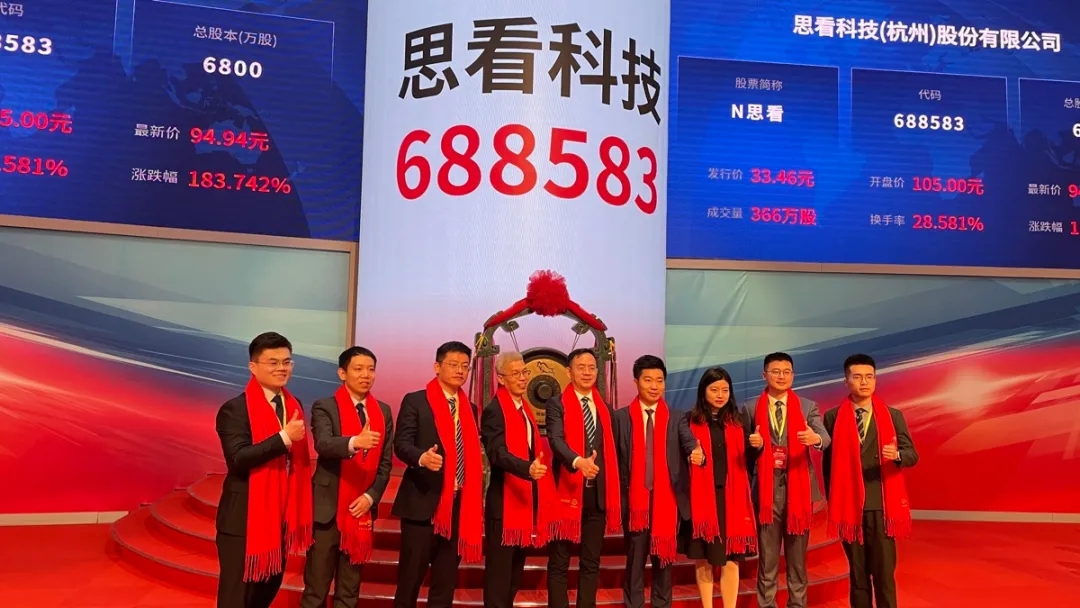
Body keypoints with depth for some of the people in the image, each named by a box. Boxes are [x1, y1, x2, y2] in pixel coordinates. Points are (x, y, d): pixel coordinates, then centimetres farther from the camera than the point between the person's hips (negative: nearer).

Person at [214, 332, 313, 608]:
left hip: (281, 515, 7)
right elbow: (237, 459, -25)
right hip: (244, 518, -7)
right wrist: (284, 437, -27)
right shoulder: (235, 409, -14)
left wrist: (299, 508, 11)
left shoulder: (294, 405, 8)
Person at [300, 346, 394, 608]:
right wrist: (354, 442, -42)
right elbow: (323, 444, -23)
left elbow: (386, 462, 8)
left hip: (363, 508, 4)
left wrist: (371, 496, -6)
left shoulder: (383, 411, 9)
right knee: (316, 587, 2)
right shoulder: (325, 407, -4)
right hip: (329, 508, -4)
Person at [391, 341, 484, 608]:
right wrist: (422, 457, -32)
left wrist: (475, 496, 8)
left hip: (459, 503, 5)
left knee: (446, 578, 10)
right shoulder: (415, 401, -2)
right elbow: (401, 444, -12)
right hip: (423, 500, -5)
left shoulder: (470, 409, 14)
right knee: (411, 575, 1)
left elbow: (472, 453, 15)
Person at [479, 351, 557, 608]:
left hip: (527, 499, 9)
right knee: (500, 568, -2)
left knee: (516, 568, 15)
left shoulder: (525, 409, 14)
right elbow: (498, 453, -27)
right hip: (505, 501, -8)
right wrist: (528, 468, -41)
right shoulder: (494, 411, -13)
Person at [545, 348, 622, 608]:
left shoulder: (605, 409, 12)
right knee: (559, 563, 3)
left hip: (598, 495, 5)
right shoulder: (556, 405, -3)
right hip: (567, 492, -4)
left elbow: (610, 451, 13)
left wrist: (613, 494, 7)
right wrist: (578, 461, -38)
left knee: (591, 563, 11)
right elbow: (556, 440, -20)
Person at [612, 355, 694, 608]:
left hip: (667, 499, 1)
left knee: (664, 560, 10)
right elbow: (614, 459, 3)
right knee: (635, 561, 5)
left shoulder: (676, 419, 6)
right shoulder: (621, 417, 3)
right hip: (635, 500, -1)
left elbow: (690, 445, -10)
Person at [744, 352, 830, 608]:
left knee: (798, 556, 10)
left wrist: (816, 439, -35)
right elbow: (746, 453, 4)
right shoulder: (751, 409, 3)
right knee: (767, 557, 7)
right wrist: (755, 446, -18)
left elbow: (825, 439, -13)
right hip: (766, 490, 0)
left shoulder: (808, 407, 3)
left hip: (798, 488, 0)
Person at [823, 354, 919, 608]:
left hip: (882, 506, 0)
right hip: (849, 506, 0)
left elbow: (912, 454, 0)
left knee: (884, 572, 1)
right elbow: (828, 463, 5)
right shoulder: (832, 417, 3)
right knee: (857, 572, 9)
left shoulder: (893, 415, 4)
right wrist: (833, 502, 4)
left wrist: (897, 455, -23)